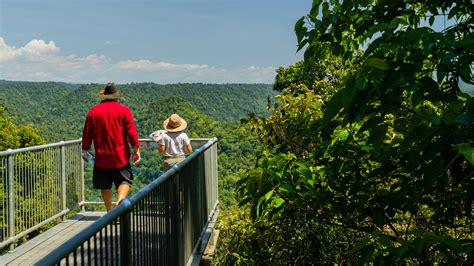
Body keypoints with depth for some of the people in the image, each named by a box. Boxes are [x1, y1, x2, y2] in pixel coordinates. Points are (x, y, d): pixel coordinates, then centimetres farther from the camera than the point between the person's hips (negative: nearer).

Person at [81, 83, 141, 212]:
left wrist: (85, 150, 19)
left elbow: (87, 134, 7)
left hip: (101, 157, 2)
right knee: (124, 180, 7)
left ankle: (109, 211, 18)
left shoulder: (93, 111, 3)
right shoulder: (124, 110, -3)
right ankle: (120, 201, -19)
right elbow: (132, 133, -7)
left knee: (105, 186, 13)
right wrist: (136, 150, -1)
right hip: (120, 156, -2)